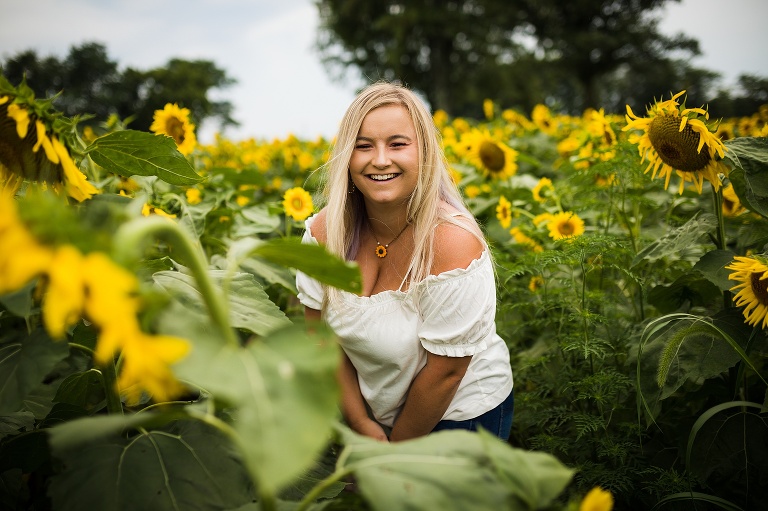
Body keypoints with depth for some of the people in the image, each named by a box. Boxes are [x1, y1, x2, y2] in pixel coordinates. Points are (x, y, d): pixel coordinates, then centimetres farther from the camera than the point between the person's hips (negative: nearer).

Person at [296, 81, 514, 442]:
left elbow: (445, 372, -22)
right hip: (373, 410, 5)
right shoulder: (324, 231, -14)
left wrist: (396, 450, -11)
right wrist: (361, 423, -9)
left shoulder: (453, 245, -29)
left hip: (459, 416, -4)